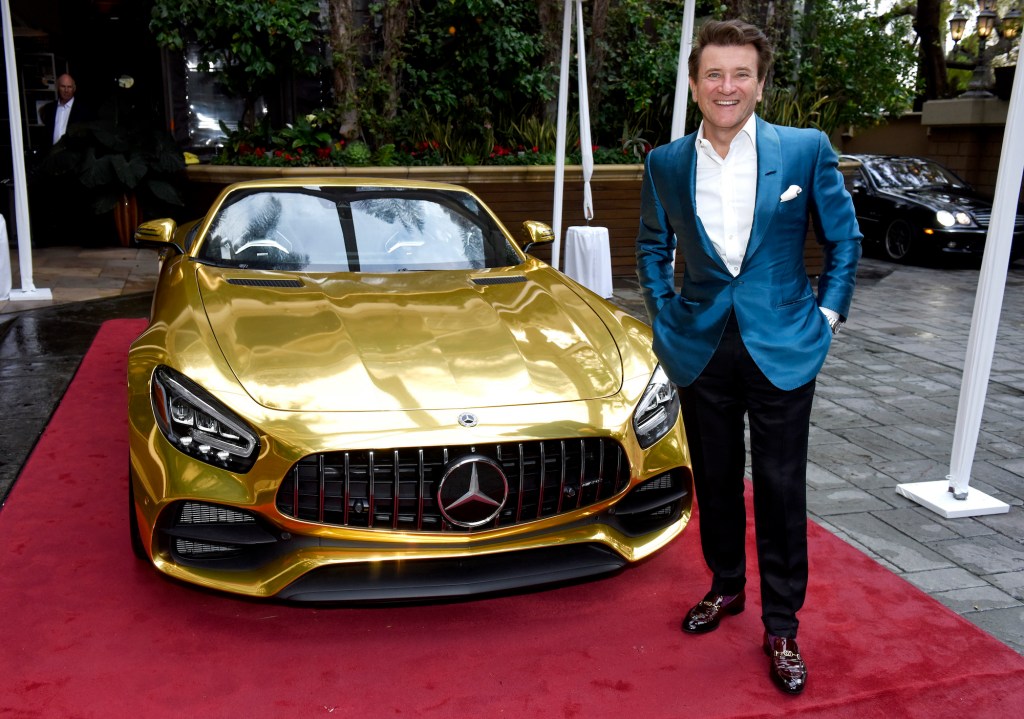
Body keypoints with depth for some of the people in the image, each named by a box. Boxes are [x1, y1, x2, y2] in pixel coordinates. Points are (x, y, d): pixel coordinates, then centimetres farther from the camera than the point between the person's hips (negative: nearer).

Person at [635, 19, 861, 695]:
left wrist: (828, 314, 1)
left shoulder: (807, 150, -6)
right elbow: (653, 246, 15)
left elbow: (845, 238, 5)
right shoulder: (666, 164, 0)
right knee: (716, 481, 15)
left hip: (783, 350, -2)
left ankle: (782, 626, 22)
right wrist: (664, 313, 7)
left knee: (781, 490, 6)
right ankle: (726, 586, 38)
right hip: (702, 351, 2)